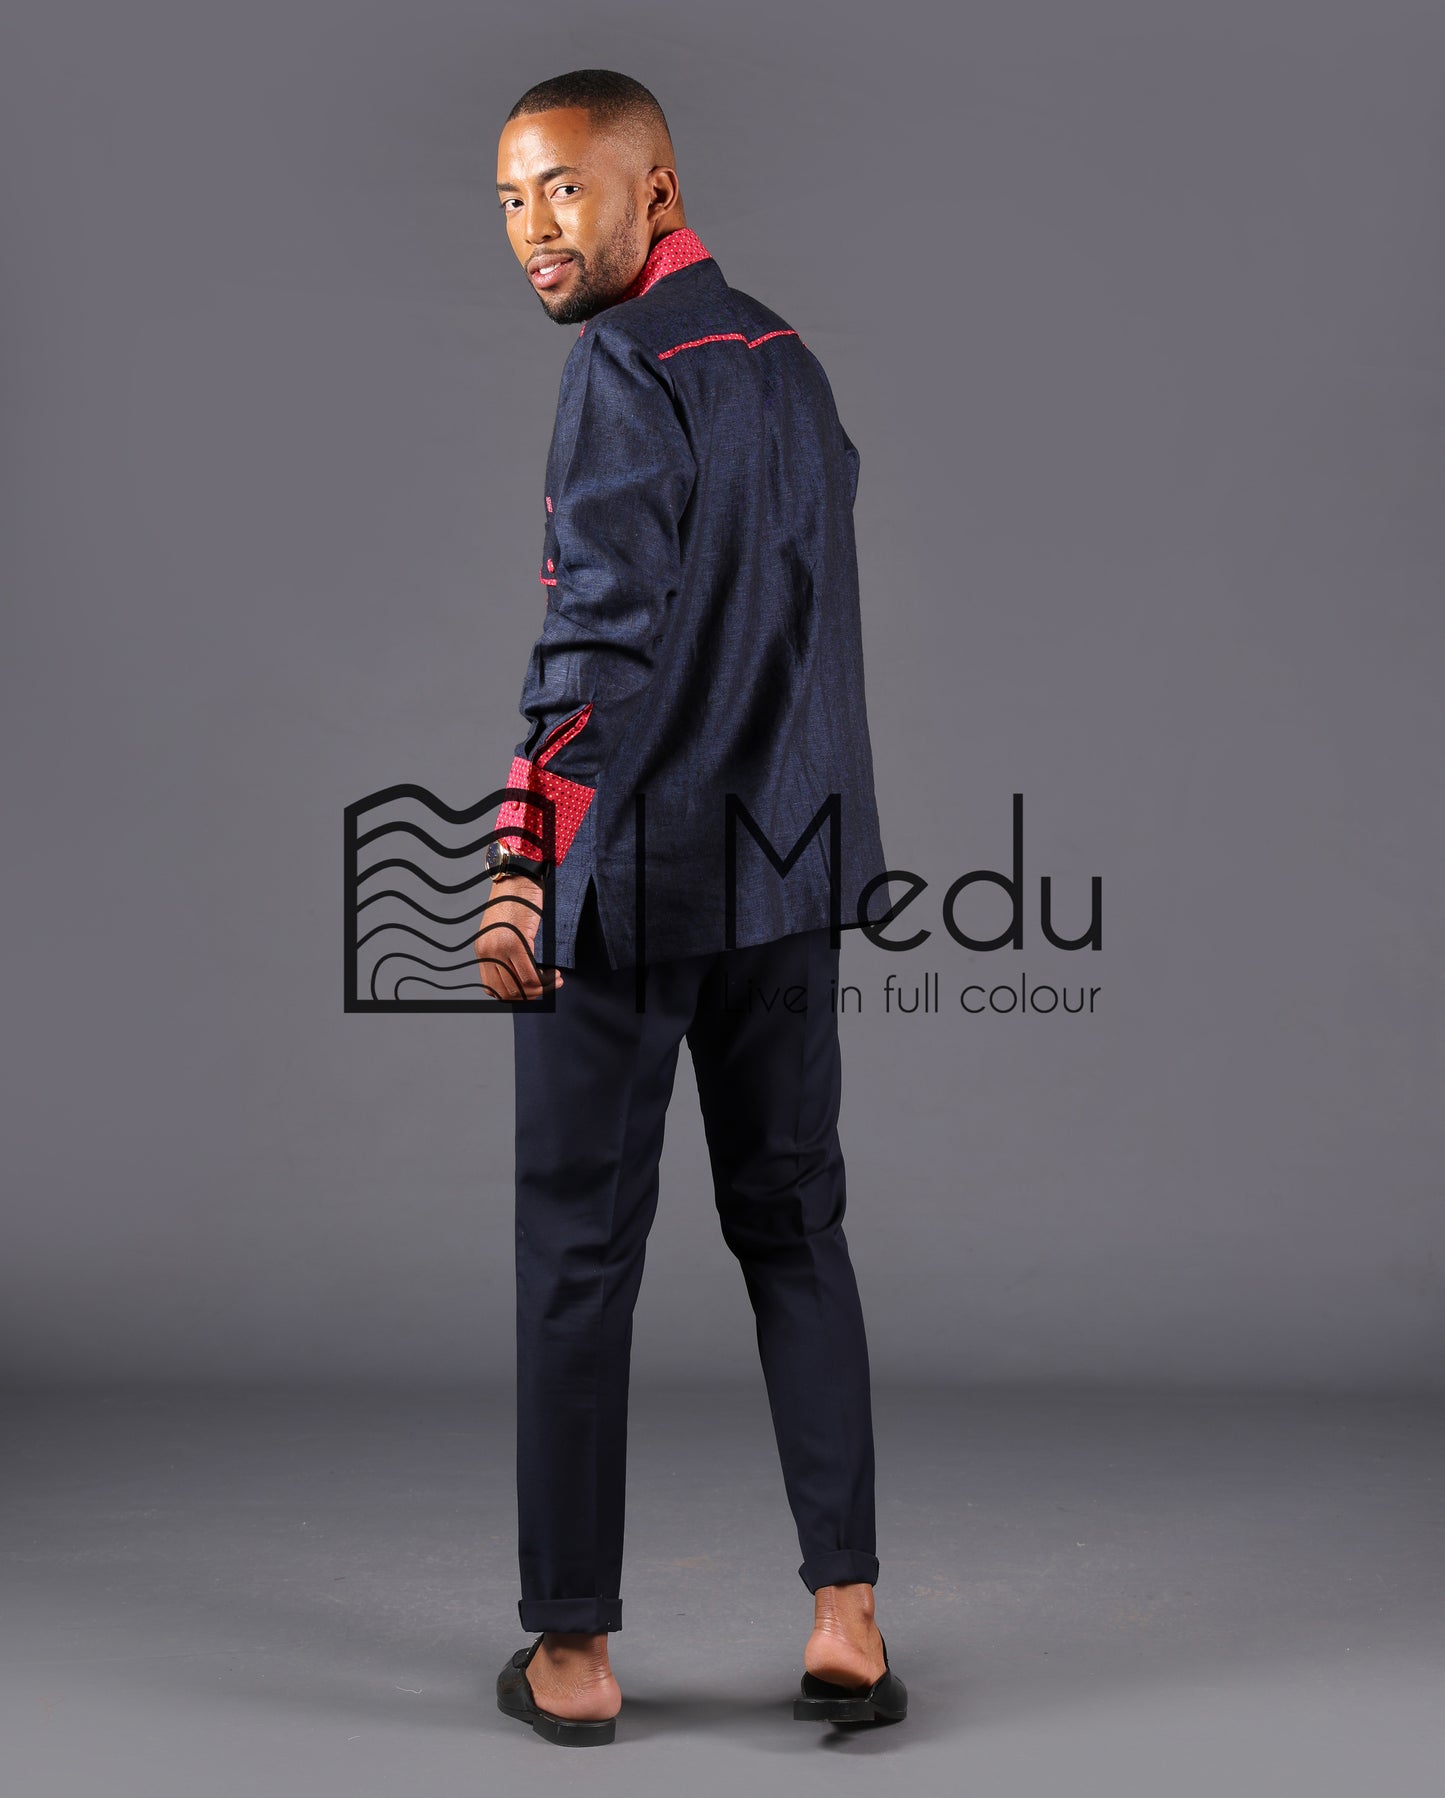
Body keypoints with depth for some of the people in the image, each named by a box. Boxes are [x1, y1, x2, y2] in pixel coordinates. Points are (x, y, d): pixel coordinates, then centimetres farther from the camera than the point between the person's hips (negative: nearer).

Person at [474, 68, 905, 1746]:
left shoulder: (622, 367, -13)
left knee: (580, 1252, 3)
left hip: (630, 871, -7)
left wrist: (520, 871, -16)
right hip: (792, 863, 7)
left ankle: (572, 1649, 13)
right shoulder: (789, 359, 12)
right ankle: (845, 1613, 13)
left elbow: (599, 642, -20)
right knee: (794, 1224, 13)